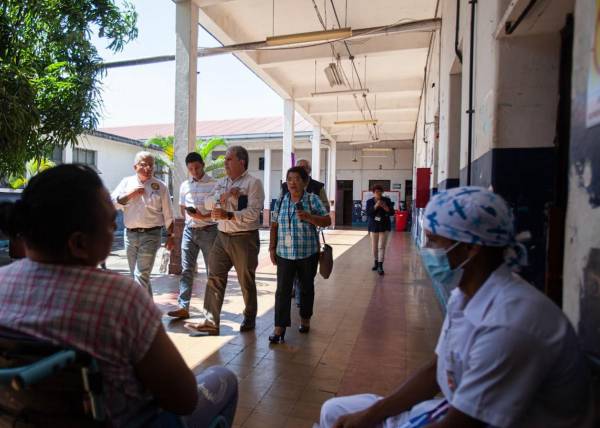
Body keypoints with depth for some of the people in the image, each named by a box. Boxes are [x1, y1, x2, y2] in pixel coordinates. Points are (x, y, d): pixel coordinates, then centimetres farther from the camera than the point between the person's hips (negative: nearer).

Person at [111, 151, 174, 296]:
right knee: (136, 275, 13)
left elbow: (168, 215, 3)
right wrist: (131, 194, -10)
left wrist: (170, 236, 2)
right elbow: (112, 203, 1)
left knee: (141, 276, -10)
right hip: (130, 234, 4)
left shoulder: (160, 186, 1)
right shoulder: (127, 182, 8)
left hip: (150, 235, -4)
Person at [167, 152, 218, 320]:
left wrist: (204, 216, -21)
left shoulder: (214, 184, -7)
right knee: (186, 270, 4)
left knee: (212, 271, 5)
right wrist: (189, 216, 3)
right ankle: (183, 307, 8)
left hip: (208, 230, -4)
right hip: (189, 230, 5)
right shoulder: (184, 185, 10)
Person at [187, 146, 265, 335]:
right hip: (222, 236, 6)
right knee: (214, 278, 3)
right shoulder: (221, 183, 14)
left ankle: (249, 318, 27)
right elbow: (207, 203, 4)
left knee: (247, 281, 8)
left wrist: (229, 215, -26)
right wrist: (224, 196, -12)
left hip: (244, 238, -6)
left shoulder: (253, 183, -8)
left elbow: (253, 212, -18)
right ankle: (210, 321, 11)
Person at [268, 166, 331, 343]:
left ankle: (305, 319, 33)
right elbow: (274, 225, 10)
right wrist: (272, 247, 5)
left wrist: (309, 217, -22)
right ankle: (279, 327, 1)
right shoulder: (281, 201, 5)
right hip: (285, 254, 1)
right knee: (283, 290, -4)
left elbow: (327, 221, -6)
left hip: (308, 253, -1)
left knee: (306, 287, 14)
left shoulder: (312, 199, -3)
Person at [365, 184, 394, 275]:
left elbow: (392, 213, -3)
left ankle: (380, 266, -9)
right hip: (373, 226, 2)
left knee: (381, 246, -8)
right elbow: (368, 214, -12)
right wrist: (376, 206, -23)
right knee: (374, 246, 10)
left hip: (384, 226, -2)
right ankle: (376, 262, 30)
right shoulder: (369, 202, 0)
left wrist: (385, 207, -21)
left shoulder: (387, 200, -1)